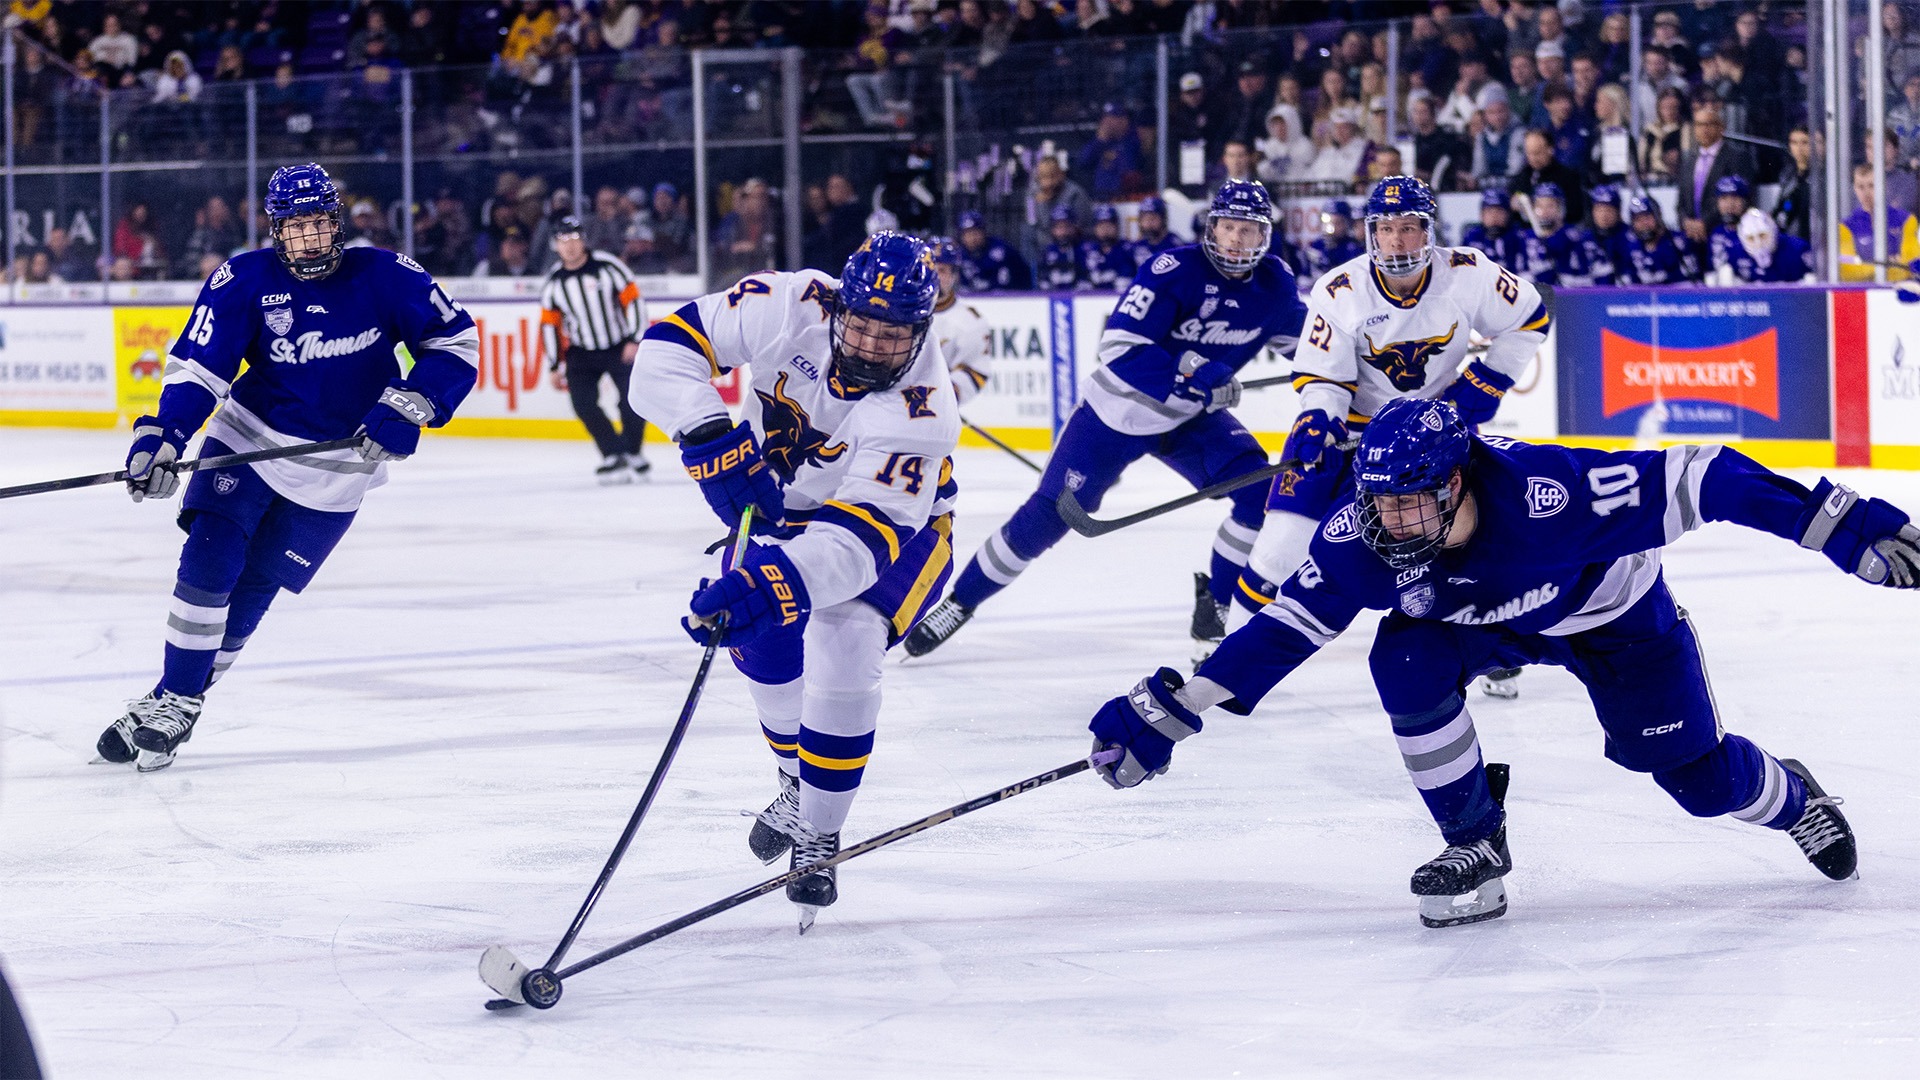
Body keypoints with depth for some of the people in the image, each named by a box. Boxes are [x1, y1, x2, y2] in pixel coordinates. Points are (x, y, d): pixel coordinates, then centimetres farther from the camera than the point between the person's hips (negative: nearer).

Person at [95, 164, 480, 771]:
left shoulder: (385, 277, -12)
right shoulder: (244, 282, -11)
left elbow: (456, 342, -5)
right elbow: (198, 367, -14)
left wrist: (408, 407, -18)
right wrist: (161, 440, -29)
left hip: (336, 470, -1)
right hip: (249, 440, 1)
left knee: (250, 592, -2)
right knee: (208, 562, -14)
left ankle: (183, 703, 10)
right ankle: (171, 698, -1)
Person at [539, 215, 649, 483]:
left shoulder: (607, 266, -11)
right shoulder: (553, 282, 0)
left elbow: (633, 300, -8)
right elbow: (550, 324, 7)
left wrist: (635, 340, -15)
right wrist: (554, 365, 4)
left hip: (620, 347, -3)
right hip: (581, 353, 3)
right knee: (583, 403, -14)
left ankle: (632, 453, 11)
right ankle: (615, 457, -6)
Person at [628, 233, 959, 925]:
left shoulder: (920, 413, -38)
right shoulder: (794, 308, -29)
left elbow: (861, 536, -47)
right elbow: (669, 347, -23)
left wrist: (774, 580, -61)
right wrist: (710, 436, -37)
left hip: (898, 522, -5)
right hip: (781, 497, 5)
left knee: (842, 652, -24)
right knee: (763, 644, -3)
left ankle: (818, 836, -7)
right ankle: (799, 783, 27)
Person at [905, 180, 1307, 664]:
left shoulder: (1274, 283, -9)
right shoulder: (1176, 270, -26)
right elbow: (1119, 346, -31)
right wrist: (1192, 375, -36)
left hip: (1192, 416, 4)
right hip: (1119, 408, -4)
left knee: (1262, 491, -17)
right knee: (1049, 515, -3)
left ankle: (1212, 604, 0)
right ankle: (961, 602, 15)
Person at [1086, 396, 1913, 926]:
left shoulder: (1548, 493, -44)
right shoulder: (1364, 538, -29)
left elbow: (1700, 482, -41)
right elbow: (1289, 626, -20)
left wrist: (1846, 529, -42)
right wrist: (1169, 710, -26)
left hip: (1612, 612, -3)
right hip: (1481, 621, 3)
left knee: (1701, 779, -3)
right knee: (1406, 661, -26)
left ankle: (1790, 799, 36)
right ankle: (1475, 845, -6)